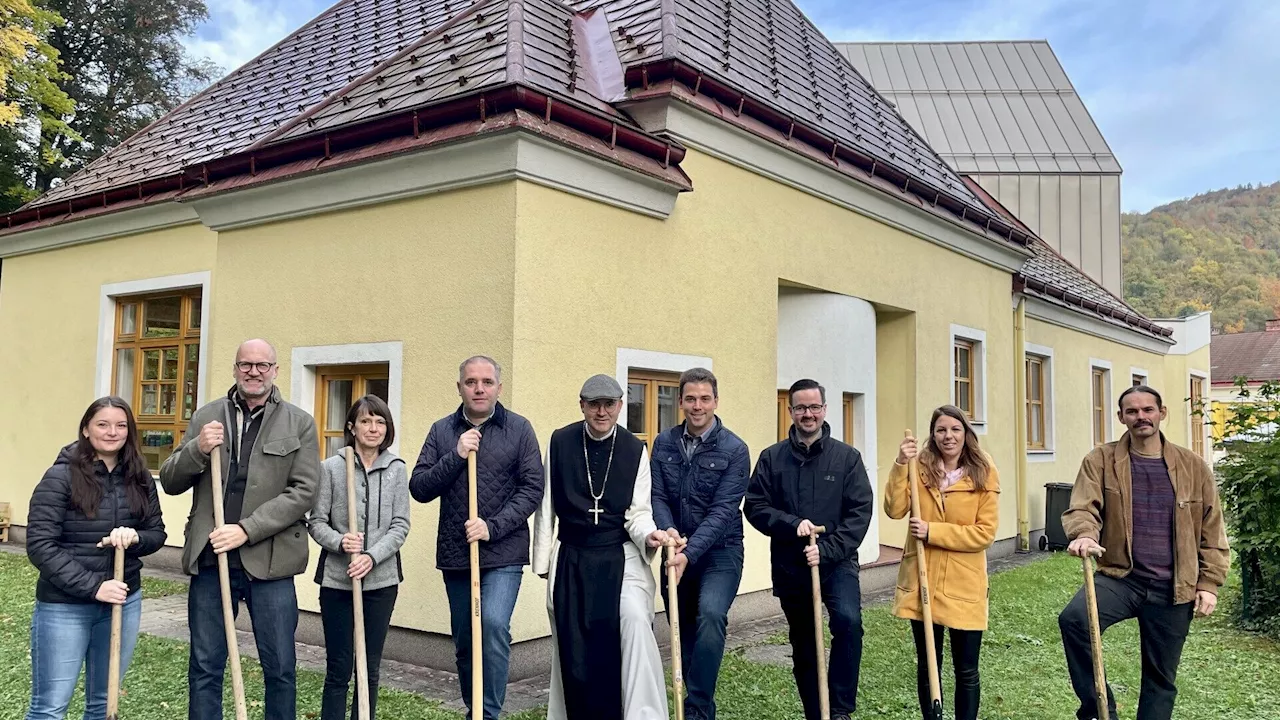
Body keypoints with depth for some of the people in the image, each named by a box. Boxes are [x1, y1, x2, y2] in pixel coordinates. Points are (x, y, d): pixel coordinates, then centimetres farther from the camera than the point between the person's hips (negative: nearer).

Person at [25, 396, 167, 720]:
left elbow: (157, 532, 8)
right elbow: (40, 545, -14)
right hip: (64, 606, -4)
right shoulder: (61, 476, -10)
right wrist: (92, 586, -20)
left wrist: (134, 537, -15)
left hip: (124, 601, 4)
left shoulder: (140, 479, 3)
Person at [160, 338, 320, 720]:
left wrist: (247, 529, -15)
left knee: (280, 669, 7)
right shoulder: (206, 417, 8)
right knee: (204, 668, 12)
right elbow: (170, 482, 8)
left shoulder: (299, 423, 0)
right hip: (210, 557, 2)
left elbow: (303, 492, -6)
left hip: (269, 560, -2)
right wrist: (197, 449, -12)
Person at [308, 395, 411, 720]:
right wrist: (340, 542, -20)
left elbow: (400, 525, -1)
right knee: (338, 668, 6)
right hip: (337, 580, -1)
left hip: (381, 580, 1)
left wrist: (372, 556, -15)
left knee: (370, 668, 11)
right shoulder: (331, 467, -1)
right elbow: (317, 522, -1)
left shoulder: (397, 470, 2)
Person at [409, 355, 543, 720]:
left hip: (503, 553, -3)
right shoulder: (442, 430, 6)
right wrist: (456, 456, -14)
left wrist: (493, 526, -15)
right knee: (464, 642, 12)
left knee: (494, 625, -21)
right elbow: (419, 488, 0)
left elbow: (532, 488, -4)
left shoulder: (519, 429, 0)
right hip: (455, 553, 3)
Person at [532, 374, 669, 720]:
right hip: (571, 559, 2)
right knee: (573, 648, 8)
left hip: (621, 556, -1)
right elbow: (547, 507, 3)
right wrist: (542, 561, 6)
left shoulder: (635, 449, -3)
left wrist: (648, 535, -26)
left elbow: (638, 512, -4)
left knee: (635, 619, -25)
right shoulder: (560, 442, -2)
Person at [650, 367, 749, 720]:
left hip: (720, 551, -4)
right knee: (683, 629, 11)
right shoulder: (664, 443, 1)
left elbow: (723, 510, -17)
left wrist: (690, 553, -26)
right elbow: (657, 496, -3)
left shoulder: (734, 449, -11)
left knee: (711, 614, -26)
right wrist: (668, 529, -23)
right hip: (677, 551, 4)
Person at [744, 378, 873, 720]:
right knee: (803, 647, 12)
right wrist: (792, 523, -19)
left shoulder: (847, 456, -1)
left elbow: (860, 511, -6)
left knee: (848, 620, -27)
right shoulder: (771, 458, 1)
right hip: (790, 567, 2)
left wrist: (827, 549, -17)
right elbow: (755, 507, -2)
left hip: (837, 562, -2)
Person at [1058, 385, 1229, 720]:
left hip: (1173, 589, 2)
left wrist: (1208, 583, 2)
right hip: (1120, 577, -1)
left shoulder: (1193, 466, 3)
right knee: (1073, 618, -30)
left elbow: (1212, 530, 7)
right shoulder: (1101, 460, -1)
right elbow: (1082, 507, -13)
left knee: (1161, 677, 12)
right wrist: (1084, 535, -35)